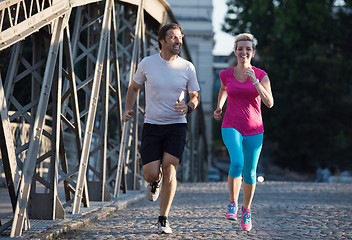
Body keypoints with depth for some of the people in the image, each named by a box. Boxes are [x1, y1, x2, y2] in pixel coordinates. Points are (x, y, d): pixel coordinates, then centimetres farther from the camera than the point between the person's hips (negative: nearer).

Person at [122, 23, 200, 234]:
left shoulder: (187, 68, -2)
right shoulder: (147, 64, -2)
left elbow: (196, 98, 7)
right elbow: (134, 88, 14)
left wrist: (187, 107, -16)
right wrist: (128, 110, -2)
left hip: (176, 125, 0)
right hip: (152, 125, 0)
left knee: (169, 168, -16)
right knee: (150, 174, -11)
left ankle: (163, 220, -4)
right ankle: (156, 181, 31)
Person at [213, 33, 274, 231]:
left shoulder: (261, 76, -3)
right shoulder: (226, 74, 1)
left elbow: (269, 103, -14)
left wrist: (254, 80, -21)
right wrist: (219, 106, 11)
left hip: (254, 130, 1)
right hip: (231, 127, -1)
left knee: (250, 173, 7)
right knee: (237, 163, -26)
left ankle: (246, 210, 30)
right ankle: (233, 203, -7)